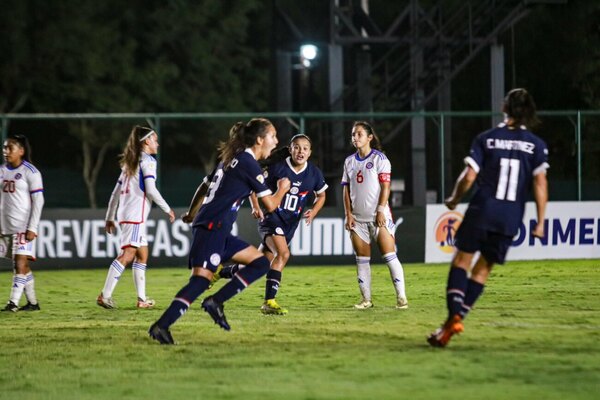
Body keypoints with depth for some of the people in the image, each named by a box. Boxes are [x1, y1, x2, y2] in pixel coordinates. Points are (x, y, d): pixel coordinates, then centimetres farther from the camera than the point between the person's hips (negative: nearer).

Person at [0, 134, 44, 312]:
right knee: (22, 266, 9)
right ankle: (32, 302, 16)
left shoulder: (30, 172, -7)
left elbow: (38, 201, -8)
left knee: (20, 264, -13)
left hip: (23, 227, -6)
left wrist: (32, 228, -14)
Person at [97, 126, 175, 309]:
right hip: (136, 214, -10)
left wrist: (110, 217, 24)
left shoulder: (130, 163, 22)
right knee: (127, 254, -16)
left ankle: (142, 299, 12)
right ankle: (105, 295, -24)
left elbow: (116, 192, 21)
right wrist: (167, 209, -3)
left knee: (142, 254, 13)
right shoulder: (148, 161, -4)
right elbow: (150, 190, -13)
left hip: (125, 212, 10)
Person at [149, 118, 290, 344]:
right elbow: (271, 205, -4)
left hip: (219, 232, 10)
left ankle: (216, 302, 0)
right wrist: (282, 189, 16)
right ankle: (161, 325, -27)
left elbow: (204, 187, 29)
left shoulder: (231, 159, 19)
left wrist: (192, 213, 43)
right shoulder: (249, 164, -7)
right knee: (202, 279, -20)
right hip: (212, 229, -10)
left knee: (261, 262, 9)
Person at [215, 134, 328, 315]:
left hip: (290, 223, 5)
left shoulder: (314, 173, -2)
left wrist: (313, 212, -3)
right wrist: (256, 207, -16)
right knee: (283, 254, -29)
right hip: (271, 217, -5)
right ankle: (269, 302, -26)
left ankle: (219, 272, 31)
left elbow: (321, 195, 15)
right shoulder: (277, 167, -13)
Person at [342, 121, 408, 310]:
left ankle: (401, 296, -8)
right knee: (362, 260, 4)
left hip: (378, 216, -5)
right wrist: (348, 214, 2)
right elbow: (346, 190, 12)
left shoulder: (379, 158, -4)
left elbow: (385, 187, -8)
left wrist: (380, 211, -16)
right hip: (358, 217, 5)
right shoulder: (349, 161, 11)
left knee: (389, 256, -9)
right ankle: (366, 299, 8)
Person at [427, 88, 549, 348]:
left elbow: (469, 177, -3)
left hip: (481, 210, -2)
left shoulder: (486, 139, 1)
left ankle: (454, 315, -12)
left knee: (461, 260, 8)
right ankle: (456, 320, 4)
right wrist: (540, 222, 0)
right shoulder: (537, 145, 3)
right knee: (483, 269, 11)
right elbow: (540, 183, -3)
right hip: (511, 219, 2)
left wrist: (454, 200, 14)